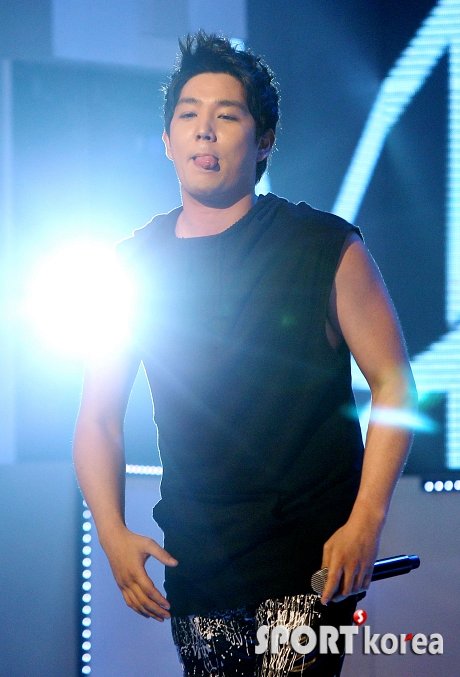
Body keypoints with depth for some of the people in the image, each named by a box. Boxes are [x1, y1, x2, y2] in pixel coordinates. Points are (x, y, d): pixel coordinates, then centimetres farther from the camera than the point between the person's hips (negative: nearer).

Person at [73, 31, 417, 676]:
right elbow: (100, 416, 10)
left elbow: (393, 384, -3)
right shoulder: (137, 263, 5)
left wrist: (366, 522, -13)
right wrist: (114, 534, -4)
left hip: (309, 557, -3)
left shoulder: (326, 248, -3)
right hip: (194, 568, 3)